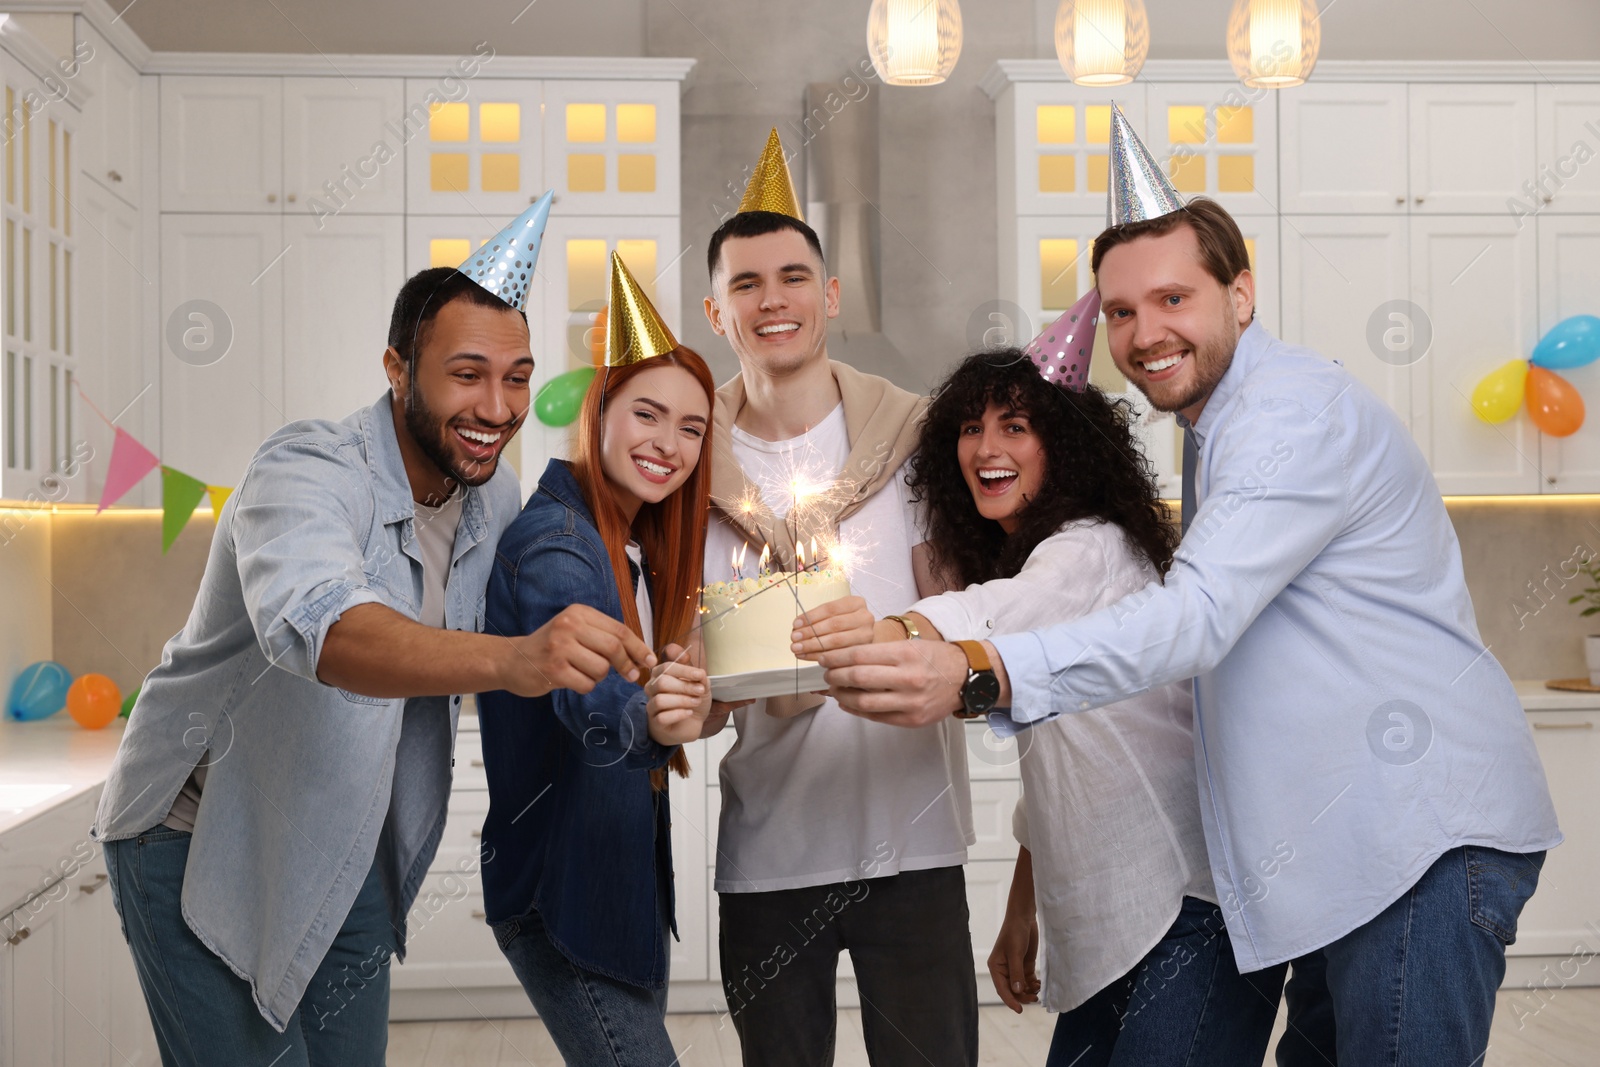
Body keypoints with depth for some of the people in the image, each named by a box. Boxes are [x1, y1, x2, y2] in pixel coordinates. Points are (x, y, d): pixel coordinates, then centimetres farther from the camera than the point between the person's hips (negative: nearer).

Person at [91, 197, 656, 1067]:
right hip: (205, 843, -6)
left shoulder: (494, 498, -3)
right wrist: (513, 657, -65)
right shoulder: (307, 473, -27)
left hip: (348, 859, 6)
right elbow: (319, 625, -48)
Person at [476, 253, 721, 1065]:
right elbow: (583, 694, -37)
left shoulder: (637, 547, 9)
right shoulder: (553, 542, -20)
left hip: (628, 879, 9)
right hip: (560, 896, -9)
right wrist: (647, 718, -55)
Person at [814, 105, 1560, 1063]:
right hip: (1352, 842, 11)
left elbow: (1199, 616, -29)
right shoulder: (1221, 426, 19)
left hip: (1426, 839, -10)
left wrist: (980, 678, -39)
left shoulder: (1294, 414, -16)